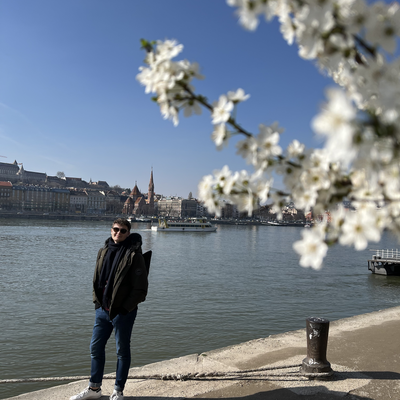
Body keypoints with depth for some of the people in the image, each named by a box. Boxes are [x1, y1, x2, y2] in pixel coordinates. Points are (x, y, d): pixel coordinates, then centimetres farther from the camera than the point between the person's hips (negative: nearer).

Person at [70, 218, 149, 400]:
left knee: (122, 351, 9)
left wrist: (125, 308, -14)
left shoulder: (133, 254, -13)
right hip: (102, 309, 7)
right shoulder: (103, 251, 7)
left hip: (123, 312, -6)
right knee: (95, 347, 16)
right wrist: (97, 300, 7)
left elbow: (140, 288, -13)